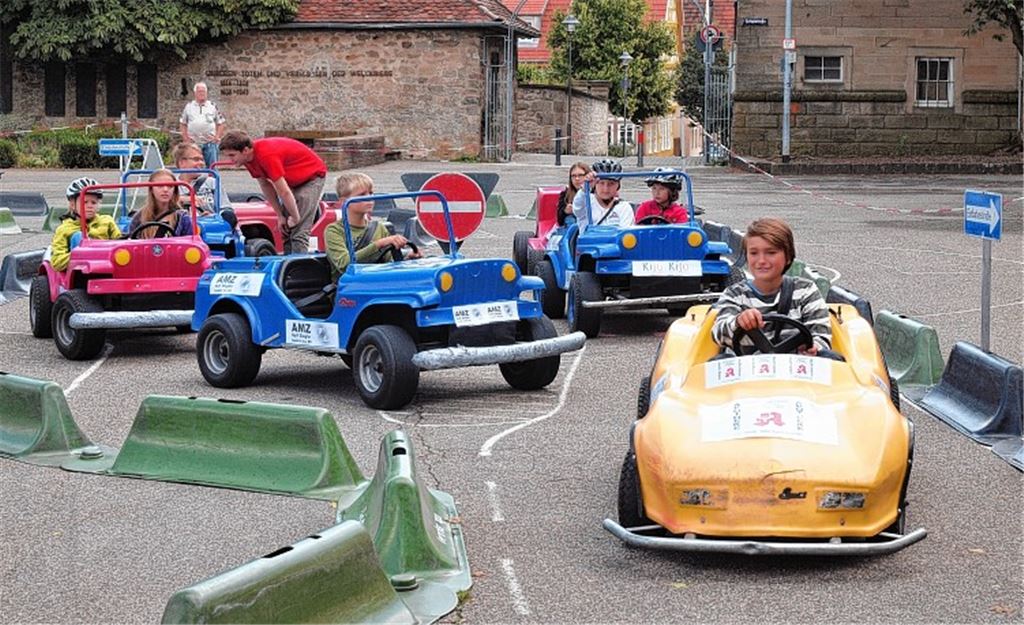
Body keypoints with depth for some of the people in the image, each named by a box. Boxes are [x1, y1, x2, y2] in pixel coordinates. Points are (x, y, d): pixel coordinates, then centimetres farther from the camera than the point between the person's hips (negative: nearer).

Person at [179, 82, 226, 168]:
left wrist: (217, 137, -3)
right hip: (193, 143, 1)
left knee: (212, 166, -2)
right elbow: (182, 124, 14)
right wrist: (185, 138, 2)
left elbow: (220, 123, 9)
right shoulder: (188, 107, 10)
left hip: (210, 143, -1)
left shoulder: (213, 106, 8)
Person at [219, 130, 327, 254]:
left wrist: (295, 218, -18)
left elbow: (284, 192, -30)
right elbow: (265, 185, 3)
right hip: (293, 180, 9)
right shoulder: (249, 157, -9)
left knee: (299, 231, -17)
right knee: (286, 230, 5)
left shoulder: (266, 155, -35)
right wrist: (280, 216, 1)